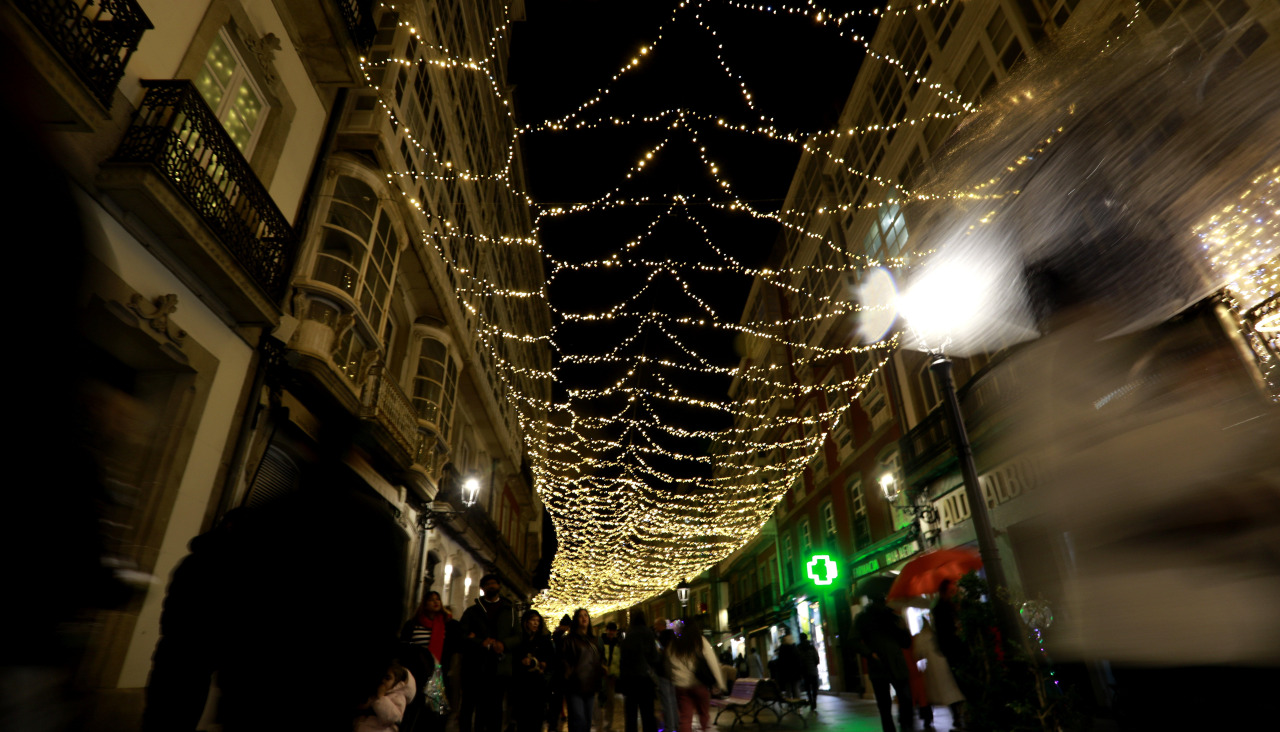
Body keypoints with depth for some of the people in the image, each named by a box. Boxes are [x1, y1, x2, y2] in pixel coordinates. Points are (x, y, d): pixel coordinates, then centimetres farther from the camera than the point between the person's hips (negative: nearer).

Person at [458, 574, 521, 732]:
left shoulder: (509, 611, 16)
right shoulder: (472, 611, 13)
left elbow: (517, 636, 9)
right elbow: (462, 634, 1)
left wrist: (503, 644, -12)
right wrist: (481, 642, -16)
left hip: (499, 667, 1)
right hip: (475, 666, 0)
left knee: (495, 706, 4)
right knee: (469, 705, 2)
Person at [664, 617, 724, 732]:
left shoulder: (672, 645, 9)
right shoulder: (701, 642, -1)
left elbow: (668, 665, 11)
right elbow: (713, 664, -5)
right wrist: (720, 684, -3)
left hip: (680, 685, 2)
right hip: (700, 684, -2)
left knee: (685, 717, 5)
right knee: (704, 713, 15)